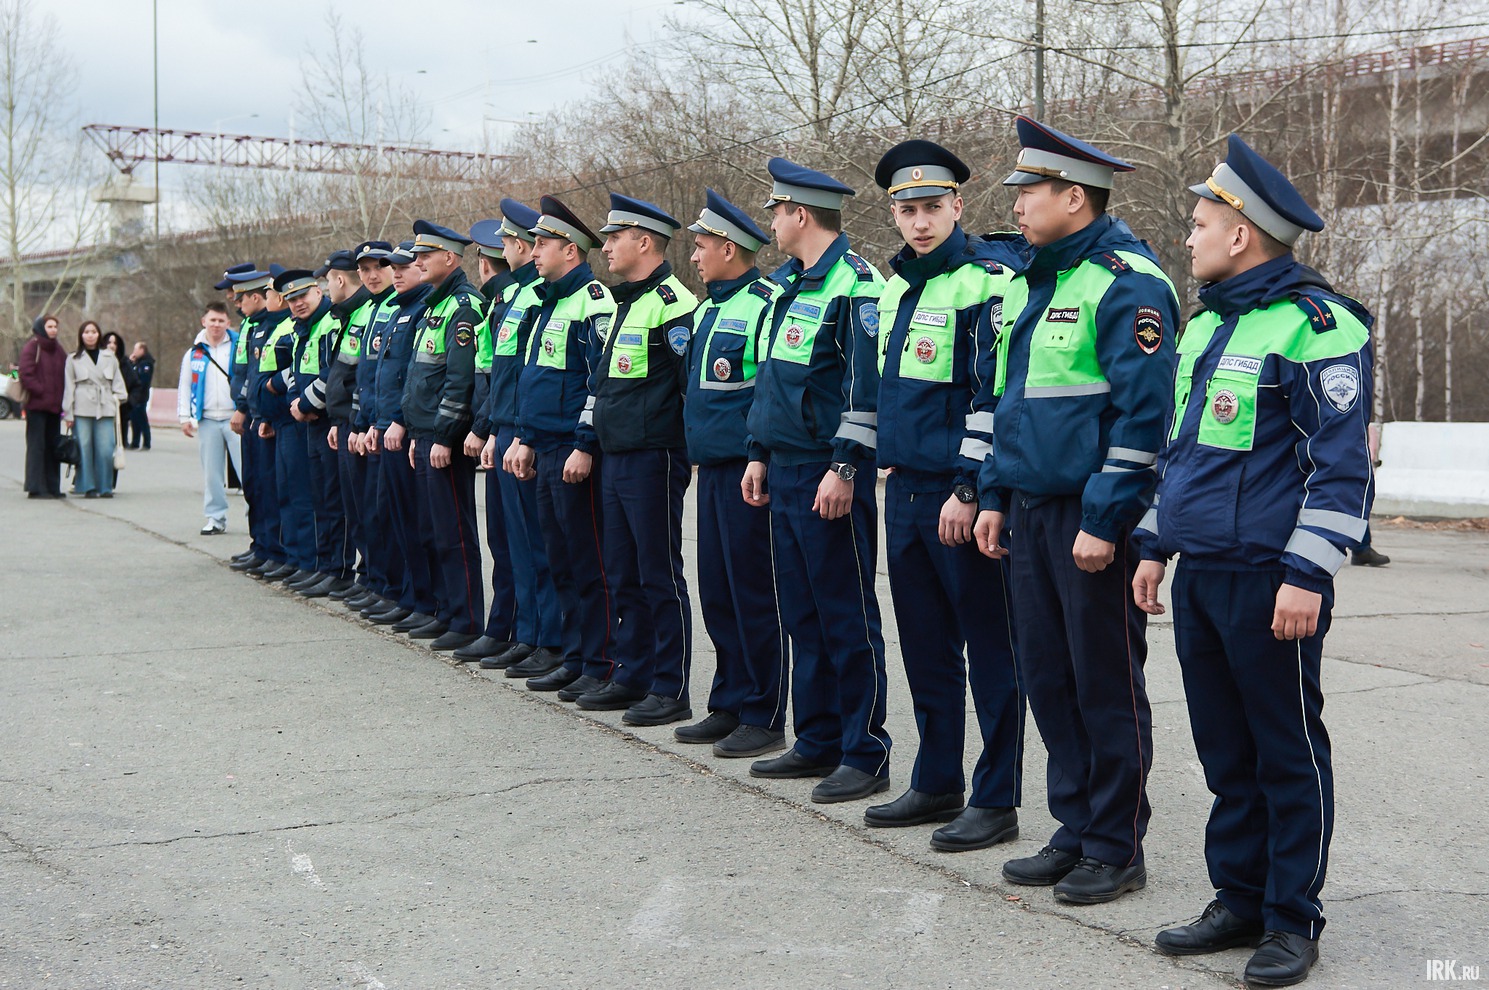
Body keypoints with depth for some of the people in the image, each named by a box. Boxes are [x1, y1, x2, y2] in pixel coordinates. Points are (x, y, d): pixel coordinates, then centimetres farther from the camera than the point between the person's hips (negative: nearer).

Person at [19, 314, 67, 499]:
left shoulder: (58, 349, 15)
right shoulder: (31, 347, -6)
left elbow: (65, 375, 18)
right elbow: (25, 375, -14)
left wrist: (62, 399, 6)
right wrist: (40, 391, -15)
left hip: (54, 406, 7)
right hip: (37, 405, -7)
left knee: (53, 447, 9)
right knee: (37, 445, -6)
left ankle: (52, 487, 14)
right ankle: (36, 488, -5)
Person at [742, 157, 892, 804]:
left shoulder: (855, 282, -12)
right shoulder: (789, 282, 16)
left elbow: (868, 385, -18)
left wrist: (845, 467, -21)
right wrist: (760, 455, 20)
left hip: (828, 475, -9)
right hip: (784, 470, 9)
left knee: (847, 616, -3)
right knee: (802, 612, 13)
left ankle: (866, 755, 3)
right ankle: (818, 741, 22)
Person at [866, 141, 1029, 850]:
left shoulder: (986, 280, -11)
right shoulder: (895, 287, 15)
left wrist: (969, 488, -18)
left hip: (963, 498, -8)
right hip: (905, 492, 8)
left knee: (989, 647, 1)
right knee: (925, 646, 15)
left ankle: (996, 800, 8)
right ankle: (937, 784, 26)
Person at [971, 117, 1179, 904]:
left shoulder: (1125, 282, -13)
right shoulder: (1028, 284, 15)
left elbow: (1144, 411, -18)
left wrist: (1105, 520, -20)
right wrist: (995, 496, 17)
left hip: (1093, 518, -9)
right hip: (1031, 511, 9)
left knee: (1106, 684, 1)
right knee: (1046, 676, 13)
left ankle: (1116, 850, 12)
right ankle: (1074, 831, 25)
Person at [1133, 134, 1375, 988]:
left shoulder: (1316, 325, -12)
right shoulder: (1206, 323, 15)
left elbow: (1342, 462, -16)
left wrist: (1308, 574, -20)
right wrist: (1157, 545, 20)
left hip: (1267, 580, -8)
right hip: (1200, 574, 8)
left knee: (1288, 751, 2)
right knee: (1225, 749, 13)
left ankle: (1293, 921, 11)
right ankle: (1240, 901, 24)